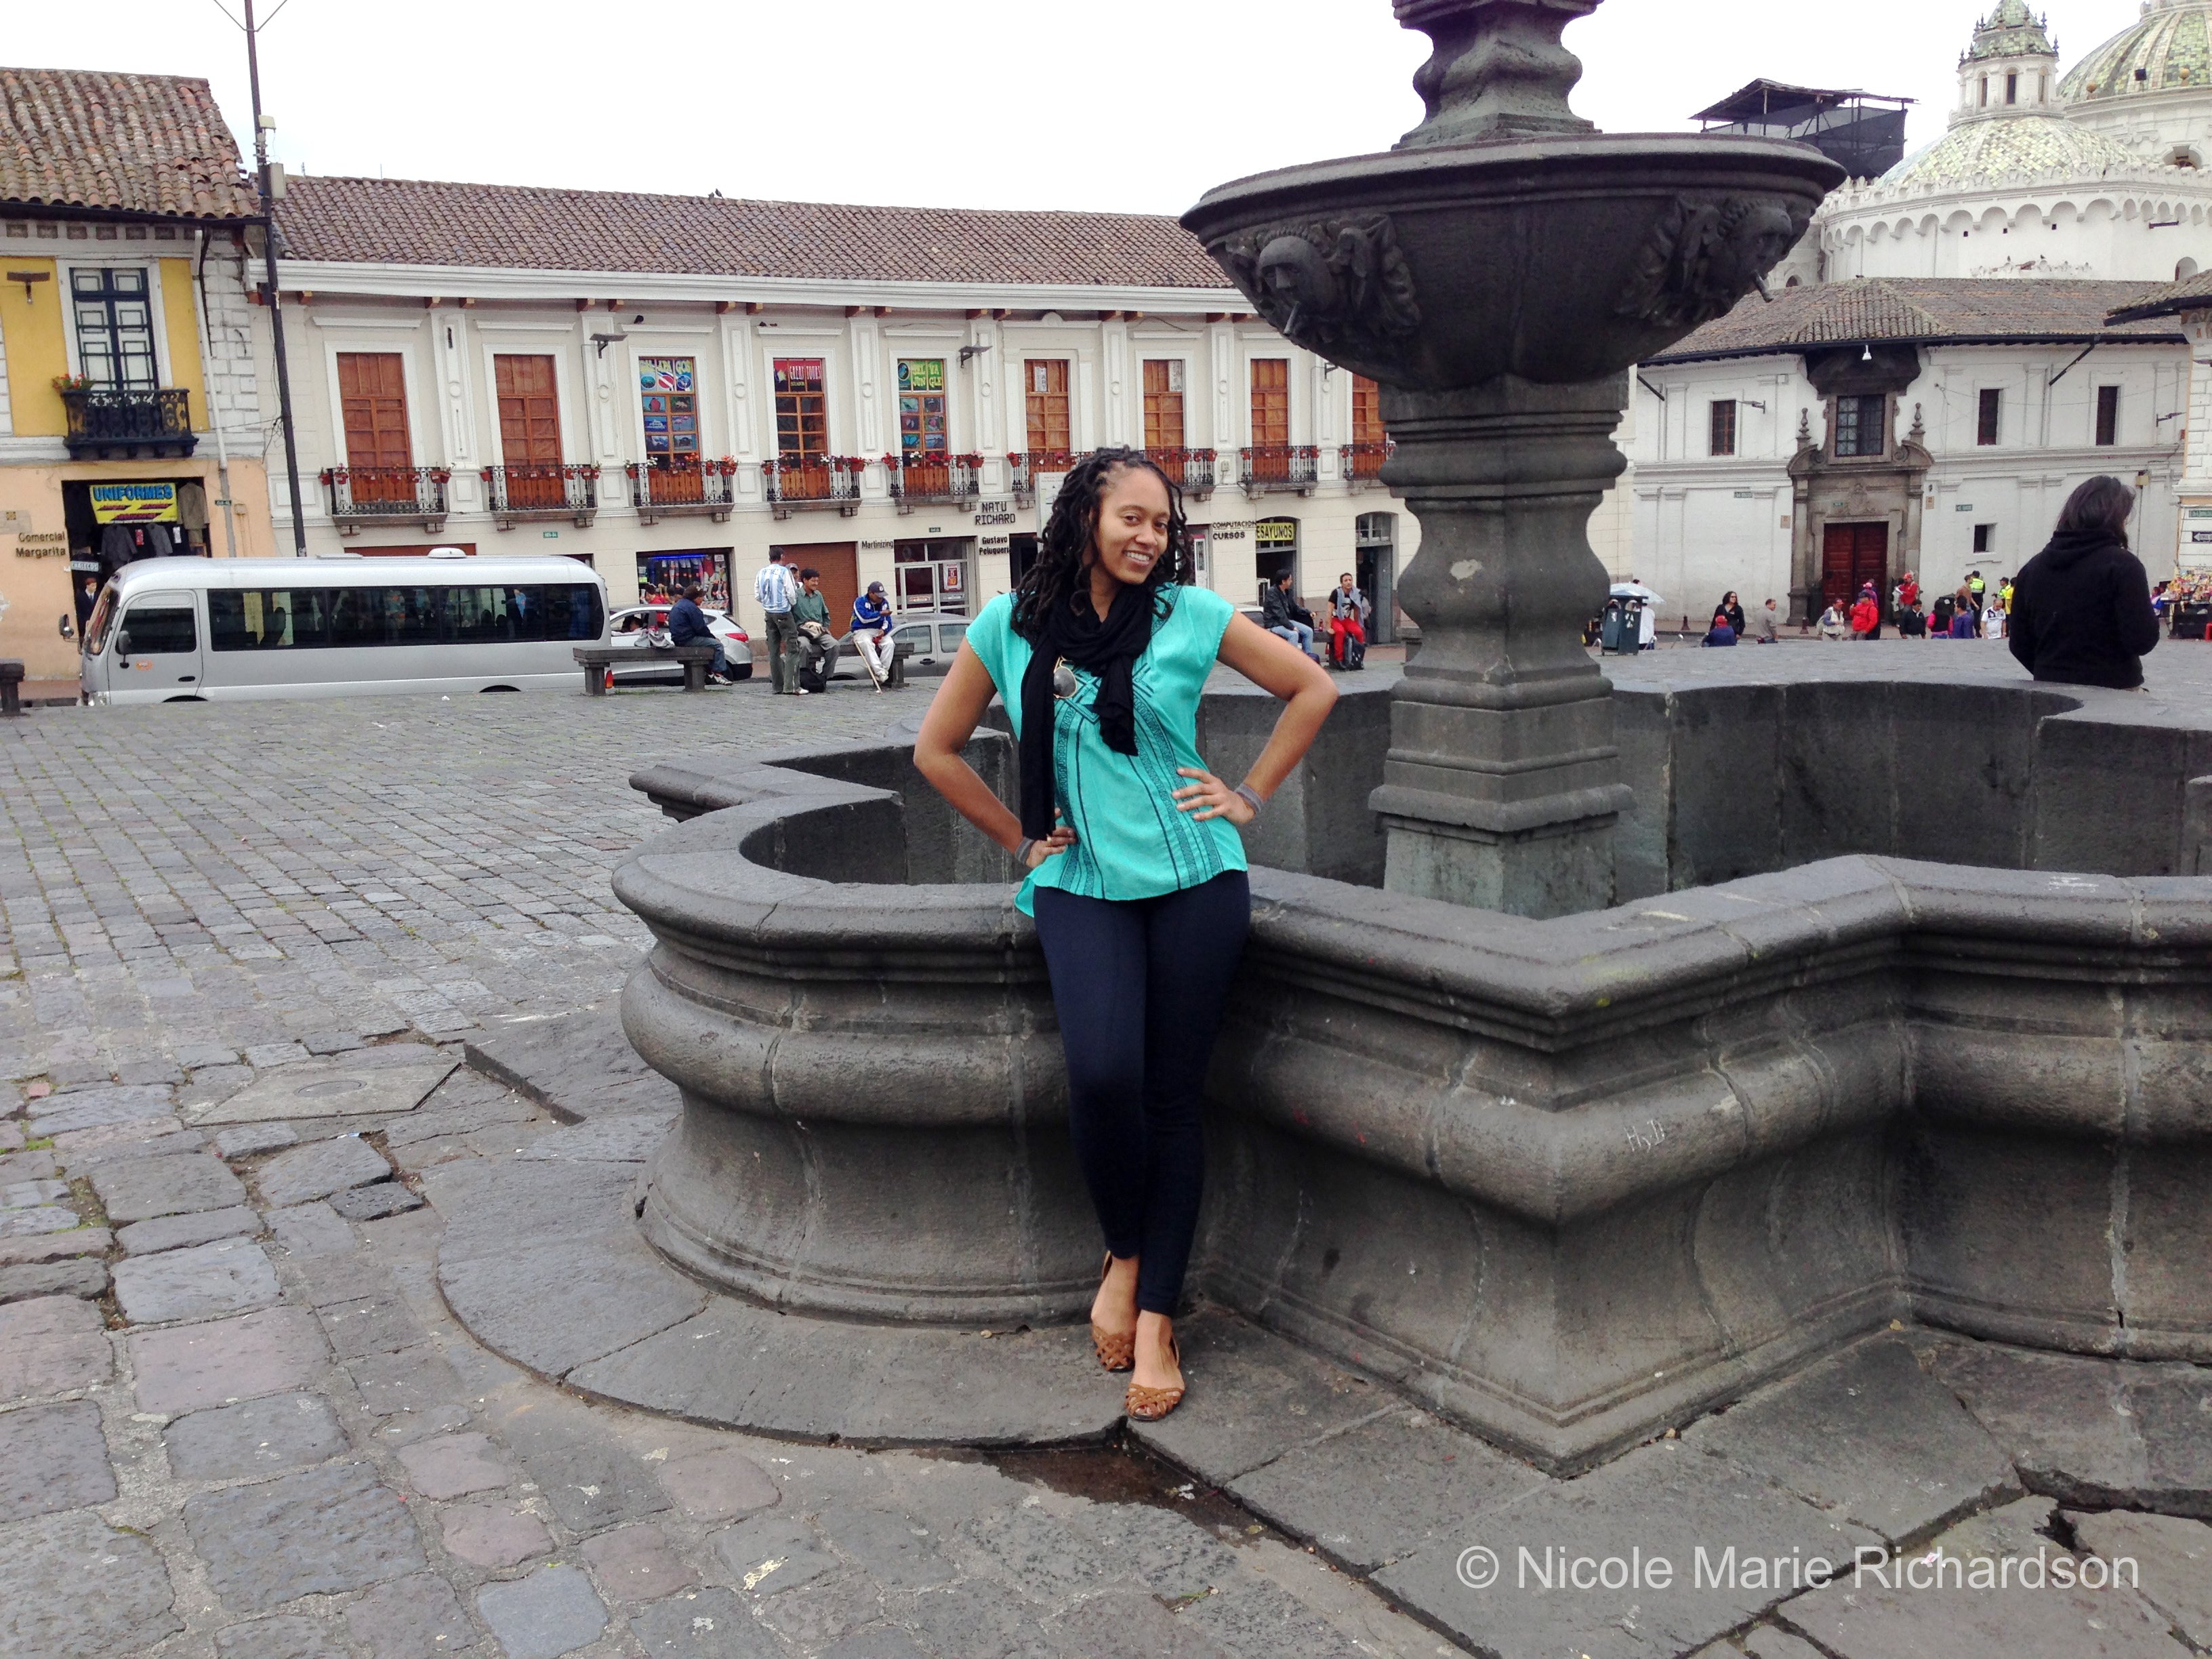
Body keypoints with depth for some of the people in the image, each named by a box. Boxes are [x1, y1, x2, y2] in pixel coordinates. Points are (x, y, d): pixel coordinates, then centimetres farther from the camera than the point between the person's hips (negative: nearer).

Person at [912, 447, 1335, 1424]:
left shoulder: (1190, 614, 1)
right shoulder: (1010, 626, 3)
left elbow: (1312, 689, 10)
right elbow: (936, 749, 13)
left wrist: (1251, 795, 5)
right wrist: (1019, 841, 8)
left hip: (1194, 879, 1)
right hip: (1081, 885, 0)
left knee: (1174, 1094, 1)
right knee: (1102, 1074, -21)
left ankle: (1157, 1317, 13)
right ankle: (1124, 1253, 9)